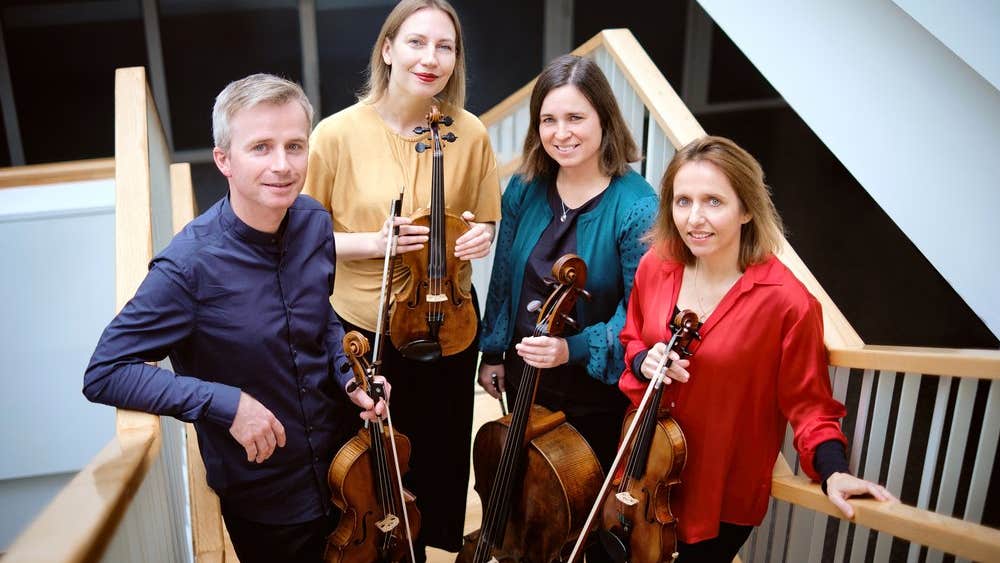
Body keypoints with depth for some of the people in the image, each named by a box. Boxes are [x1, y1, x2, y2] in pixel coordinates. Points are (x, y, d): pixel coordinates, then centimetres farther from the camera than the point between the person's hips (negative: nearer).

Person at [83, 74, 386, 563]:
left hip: (342, 467, 5)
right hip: (263, 503, -5)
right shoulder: (191, 265, -27)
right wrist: (226, 403, -29)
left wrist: (348, 375, -10)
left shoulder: (313, 223, -10)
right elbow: (104, 373, -22)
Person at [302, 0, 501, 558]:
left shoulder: (469, 133, -7)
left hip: (446, 326, 2)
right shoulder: (339, 133, -14)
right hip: (361, 329, -2)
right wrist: (372, 243, -22)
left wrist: (479, 237, -17)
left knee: (441, 455, 20)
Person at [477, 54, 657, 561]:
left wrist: (574, 349, -33)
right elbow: (504, 278, 4)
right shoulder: (525, 188, -7)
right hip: (525, 376, 5)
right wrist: (493, 353, 7)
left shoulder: (635, 206, -23)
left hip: (597, 390, -4)